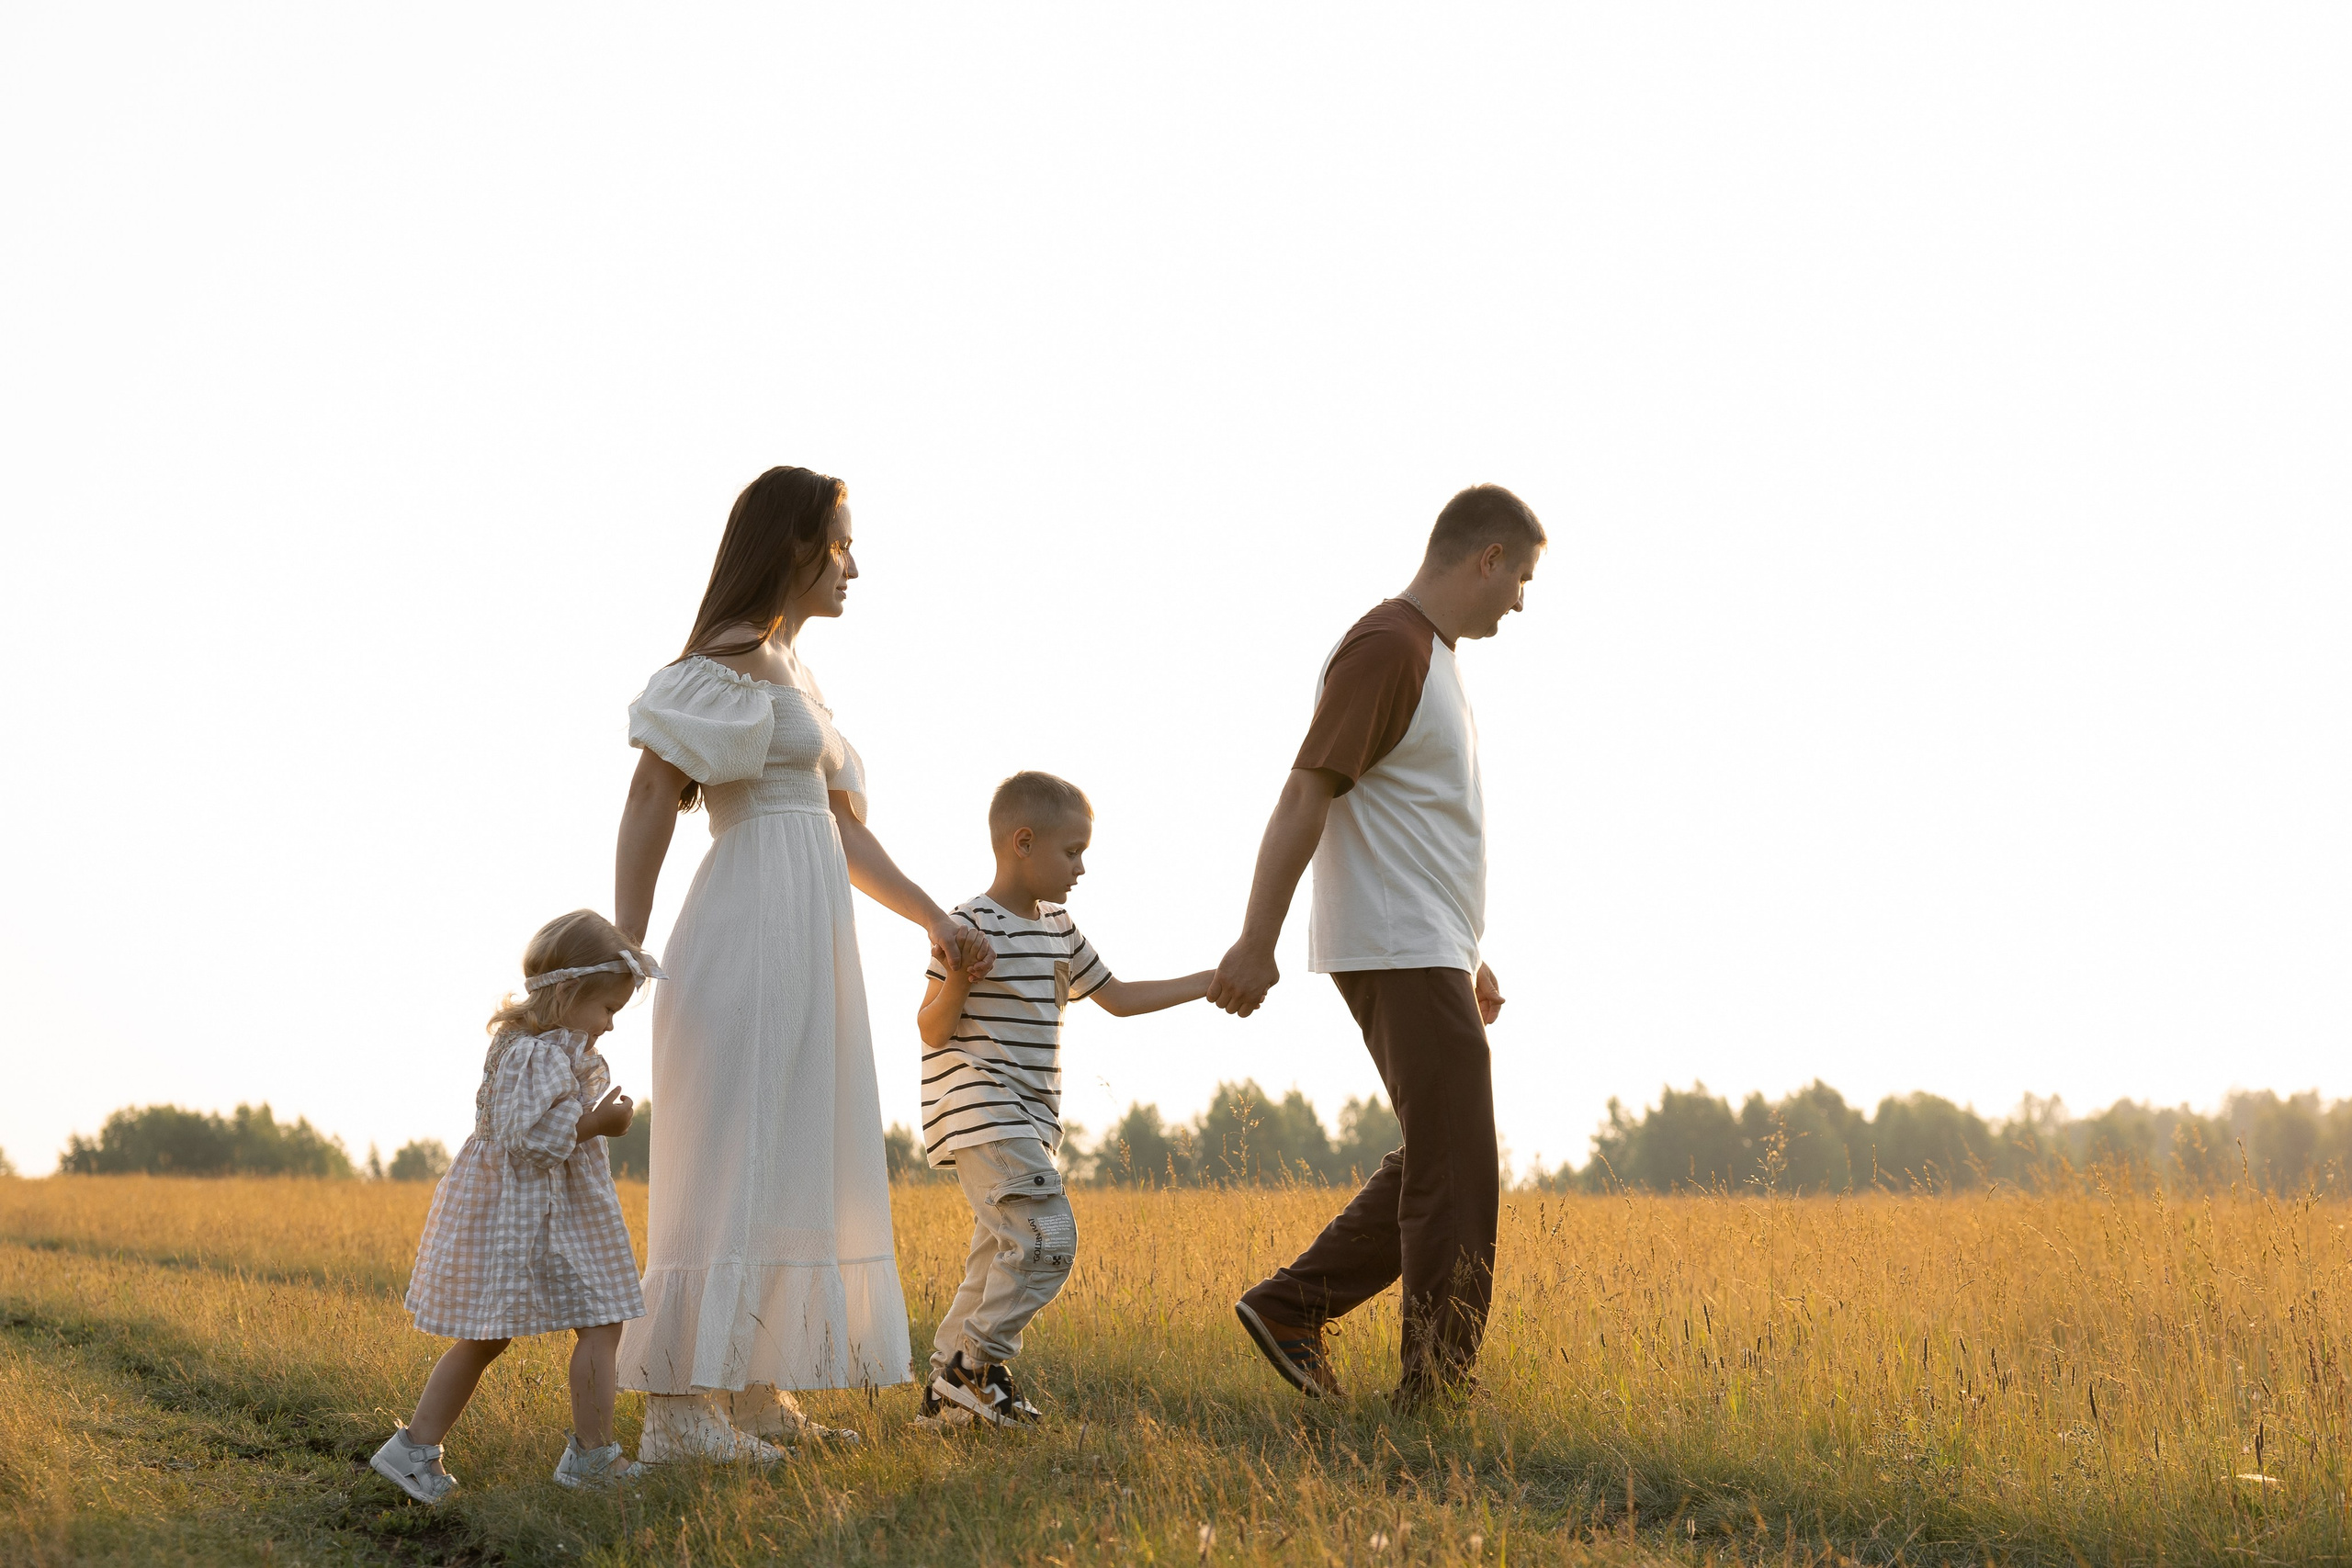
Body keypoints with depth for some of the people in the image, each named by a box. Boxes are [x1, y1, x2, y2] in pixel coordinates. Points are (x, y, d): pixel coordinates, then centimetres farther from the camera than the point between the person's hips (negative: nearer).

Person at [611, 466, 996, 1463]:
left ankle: (755, 1390, 18)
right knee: (731, 1168, -9)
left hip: (805, 946, 10)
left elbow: (846, 832, 22)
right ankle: (681, 1411, -7)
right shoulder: (731, 661, -8)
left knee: (792, 1170, 11)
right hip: (753, 930, -10)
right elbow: (651, 800, -14)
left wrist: (938, 922, 17)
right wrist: (624, 951, -20)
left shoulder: (793, 675, 20)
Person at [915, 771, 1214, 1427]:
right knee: (1047, 1237, -19)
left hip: (1029, 1122, 9)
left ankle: (948, 1393, 16)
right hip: (980, 1116, -9)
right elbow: (933, 1031, -11)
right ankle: (978, 1365, -8)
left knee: (1000, 1258, 10)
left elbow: (1117, 997, 23)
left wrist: (1212, 981, 18)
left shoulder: (1059, 930, 14)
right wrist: (957, 983, -31)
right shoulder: (974, 925, -12)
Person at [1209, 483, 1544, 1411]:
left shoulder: (1432, 655, 18)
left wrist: (1468, 955, 25)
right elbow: (1305, 795, -20)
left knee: (1439, 1167, 12)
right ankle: (1437, 1388, 1)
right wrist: (1258, 943, -24)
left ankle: (1294, 1306, 15)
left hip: (1427, 957, 10)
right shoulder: (1387, 648, -14)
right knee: (1455, 1174, -6)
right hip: (1399, 954, -10)